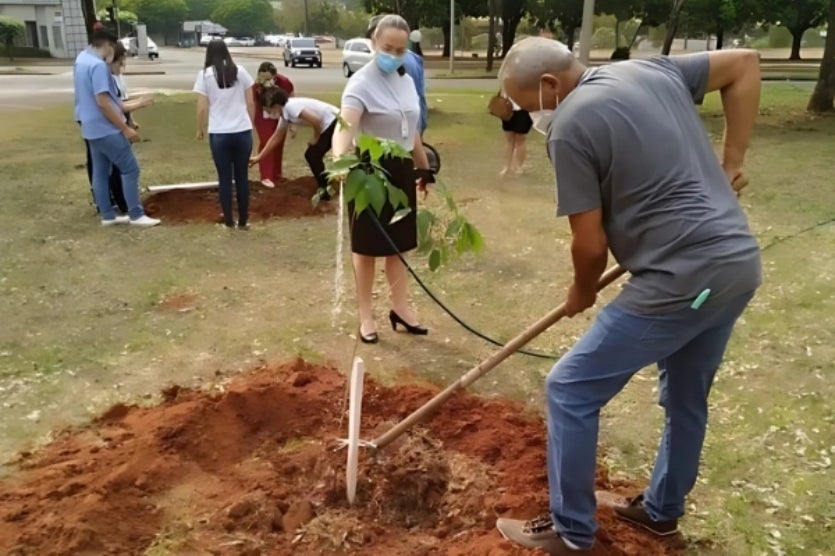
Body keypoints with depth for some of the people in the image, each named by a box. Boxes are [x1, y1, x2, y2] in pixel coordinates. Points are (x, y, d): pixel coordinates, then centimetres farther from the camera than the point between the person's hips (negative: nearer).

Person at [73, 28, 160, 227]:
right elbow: (102, 101, -24)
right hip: (106, 129, -10)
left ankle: (107, 215, 19)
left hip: (91, 128, 10)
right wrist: (126, 128, -21)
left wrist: (120, 106, 27)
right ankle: (136, 215, 0)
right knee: (130, 169, -3)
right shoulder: (98, 65, -19)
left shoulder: (81, 60, 13)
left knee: (100, 172, 12)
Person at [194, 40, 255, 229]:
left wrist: (200, 129, 13)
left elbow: (202, 108, -1)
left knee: (225, 178, 8)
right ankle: (243, 220, 16)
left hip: (219, 134, -2)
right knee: (242, 177, 10)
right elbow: (250, 103, 7)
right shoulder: (240, 71, 5)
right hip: (242, 132, 2)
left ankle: (229, 221, 14)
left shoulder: (205, 74, -1)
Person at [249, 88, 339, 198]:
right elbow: (276, 137, 20)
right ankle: (325, 189, 21)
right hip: (328, 125, 9)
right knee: (311, 155, 15)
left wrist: (316, 138, -8)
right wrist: (259, 157, 22)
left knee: (313, 156, -3)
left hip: (334, 122, -9)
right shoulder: (285, 114, 11)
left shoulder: (290, 106, -18)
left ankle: (326, 190, 6)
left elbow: (316, 120, -27)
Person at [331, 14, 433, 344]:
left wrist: (425, 167, 24)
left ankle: (400, 308, 27)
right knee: (368, 246, 3)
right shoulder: (362, 84, -15)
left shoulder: (407, 81, 8)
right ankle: (366, 315, 16)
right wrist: (340, 159, -52)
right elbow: (344, 127, -32)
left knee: (398, 243, 14)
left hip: (401, 170, 7)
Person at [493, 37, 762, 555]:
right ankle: (663, 509, 45)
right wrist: (731, 161, 15)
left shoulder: (571, 127, -12)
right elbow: (746, 64, 19)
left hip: (680, 282, -9)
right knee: (687, 396, 25)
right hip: (740, 265, 9)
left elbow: (591, 244, -11)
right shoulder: (653, 70, 11)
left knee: (570, 391, 3)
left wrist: (582, 293, 10)